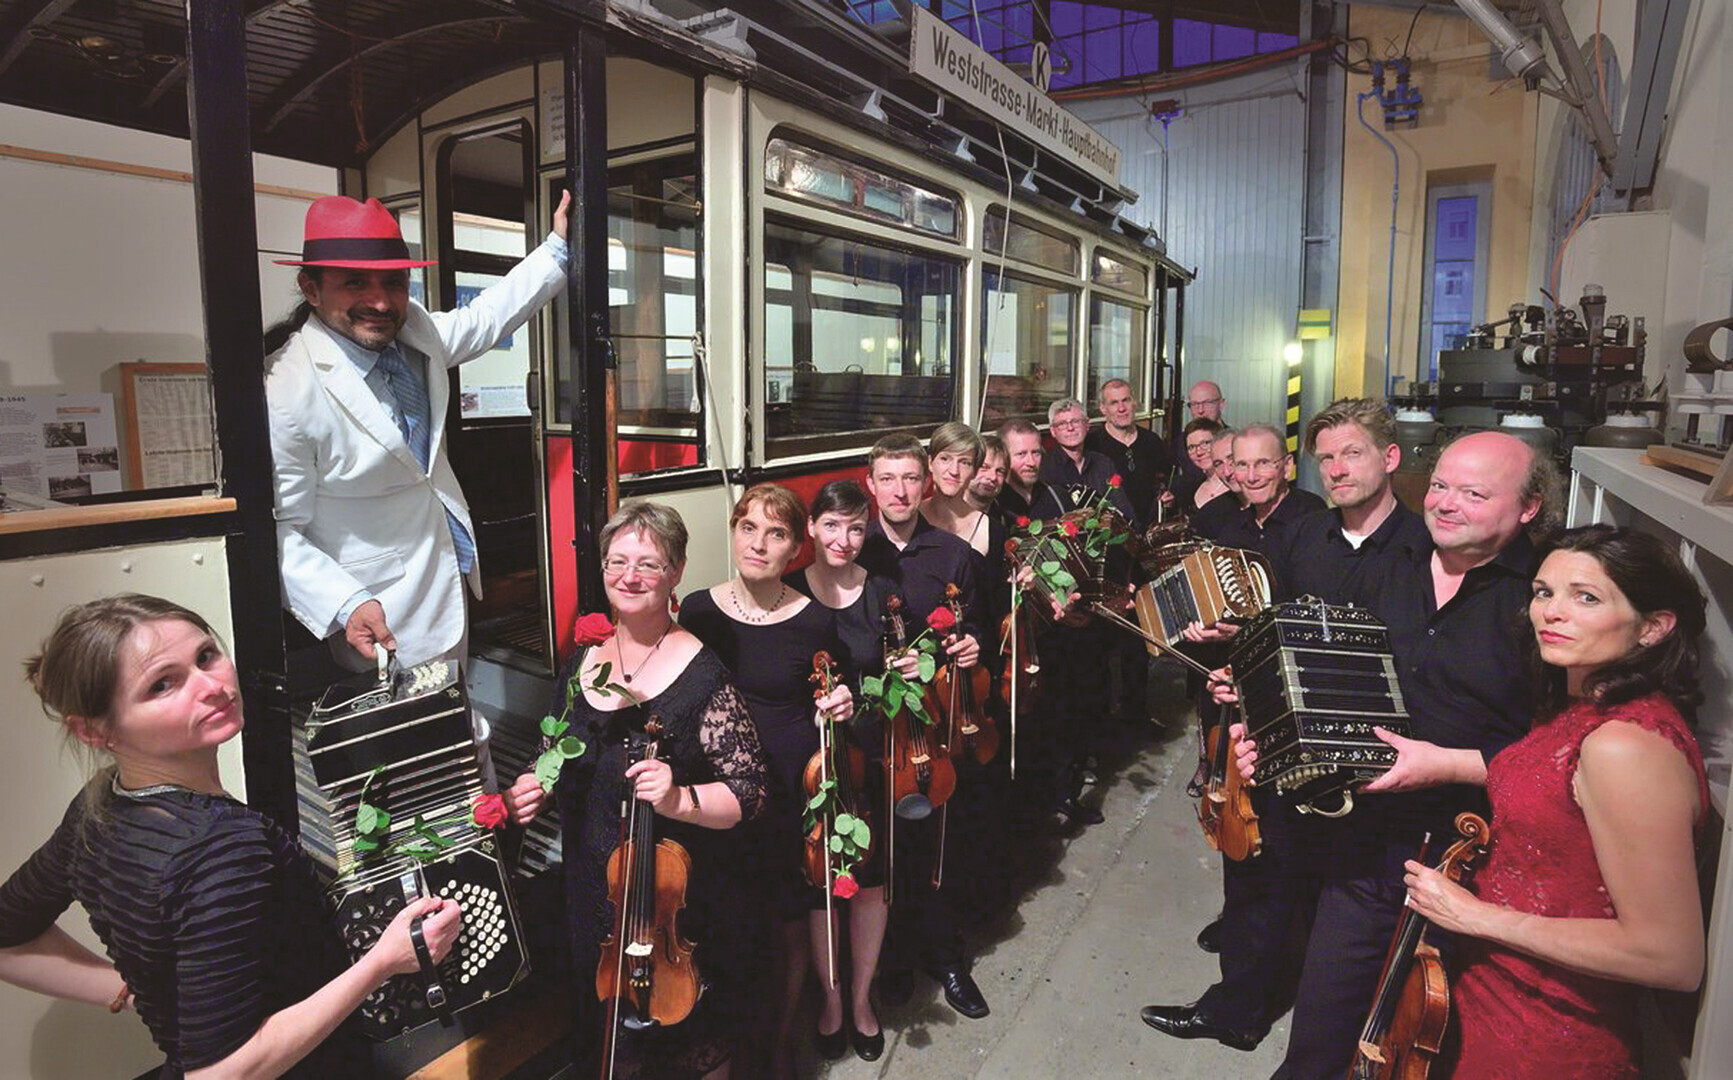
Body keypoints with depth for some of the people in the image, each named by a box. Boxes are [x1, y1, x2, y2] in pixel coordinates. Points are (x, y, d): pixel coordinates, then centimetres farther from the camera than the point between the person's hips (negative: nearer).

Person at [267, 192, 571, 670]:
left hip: (450, 576, 7)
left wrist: (559, 248, 9)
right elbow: (280, 533, -20)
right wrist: (346, 607, -32)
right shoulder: (285, 393, -26)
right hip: (378, 616, -7)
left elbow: (484, 318, 14)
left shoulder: (414, 334, -5)